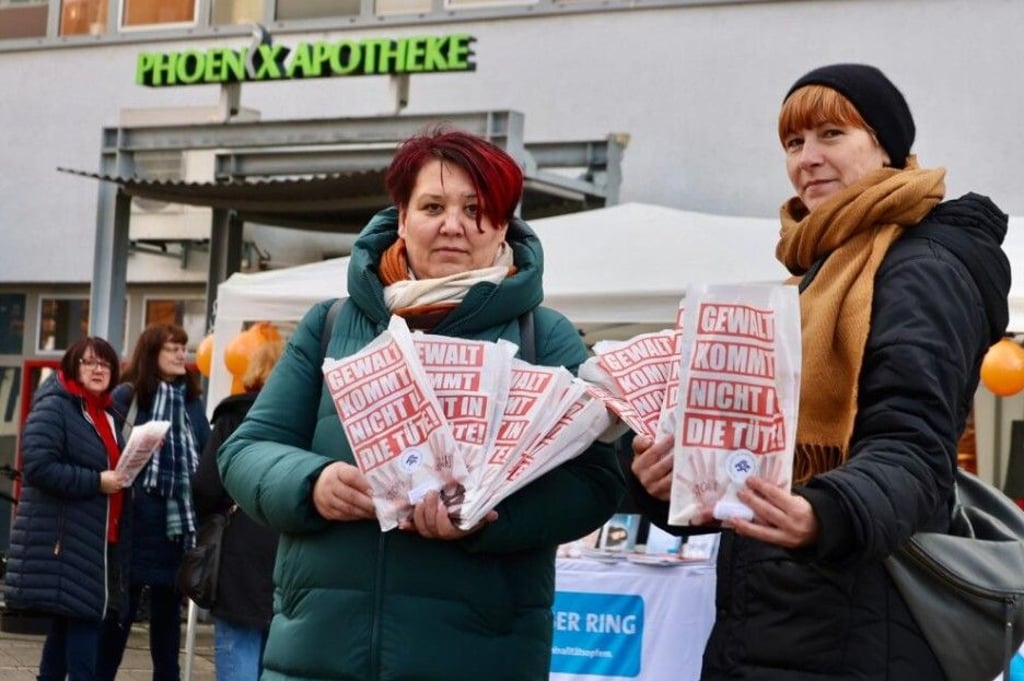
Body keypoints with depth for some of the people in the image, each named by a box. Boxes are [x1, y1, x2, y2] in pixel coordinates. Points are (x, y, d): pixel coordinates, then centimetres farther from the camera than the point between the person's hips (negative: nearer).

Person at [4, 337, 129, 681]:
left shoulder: (106, 415, 18)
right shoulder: (54, 407, -8)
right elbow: (38, 465, -19)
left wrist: (123, 475, 6)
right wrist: (96, 482, -20)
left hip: (95, 538, 9)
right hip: (62, 538, -9)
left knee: (68, 624, 12)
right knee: (82, 619, -12)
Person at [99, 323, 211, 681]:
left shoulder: (192, 400, 12)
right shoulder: (127, 395, -2)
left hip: (178, 519, 5)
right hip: (136, 518, -4)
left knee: (168, 607, 12)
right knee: (121, 607, 2)